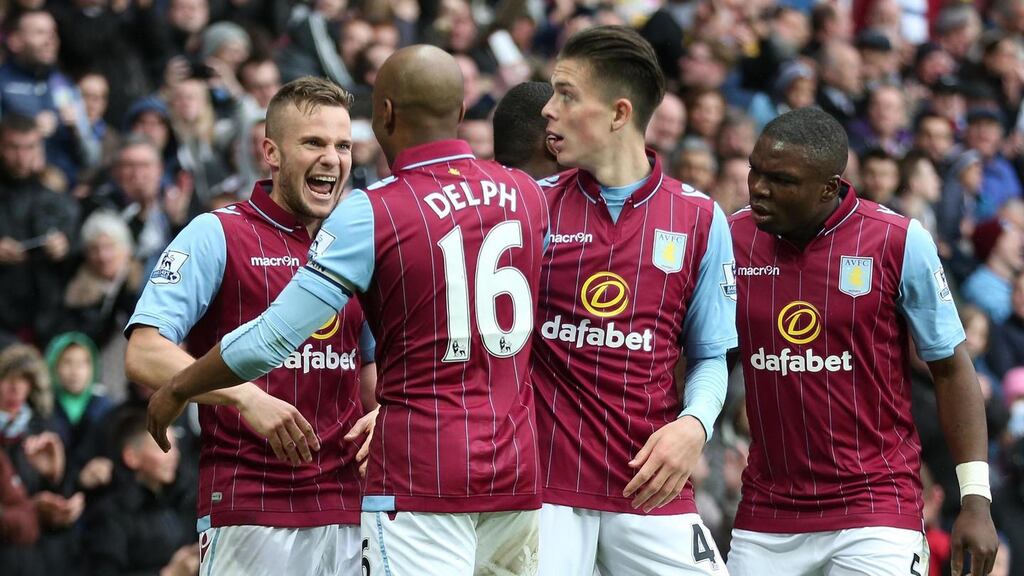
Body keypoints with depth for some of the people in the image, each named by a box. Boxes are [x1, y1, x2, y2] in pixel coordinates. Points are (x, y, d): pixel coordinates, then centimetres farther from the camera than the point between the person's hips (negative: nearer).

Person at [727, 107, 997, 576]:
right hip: (766, 517, 3)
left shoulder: (899, 242, -6)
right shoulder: (732, 238, 1)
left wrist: (975, 499, -5)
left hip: (876, 512, -3)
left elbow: (950, 368, 0)